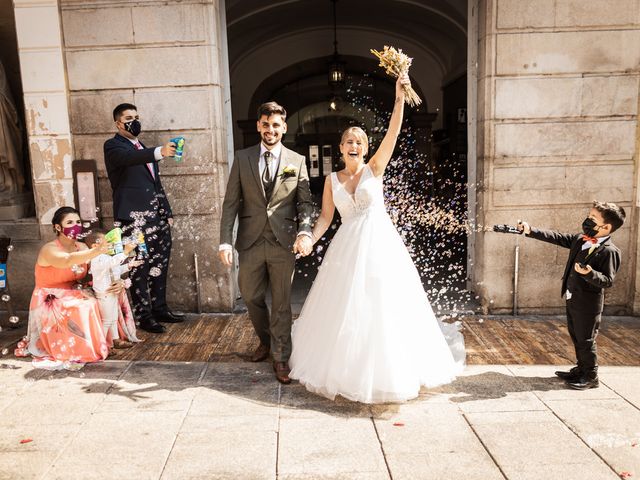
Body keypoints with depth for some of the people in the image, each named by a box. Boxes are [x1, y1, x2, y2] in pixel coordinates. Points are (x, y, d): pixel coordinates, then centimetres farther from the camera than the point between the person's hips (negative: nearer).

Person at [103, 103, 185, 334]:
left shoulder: (144, 149, 24)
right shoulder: (113, 146, -1)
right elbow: (128, 157, -25)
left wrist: (167, 212, 19)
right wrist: (159, 152, -41)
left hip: (156, 215, 8)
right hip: (133, 217, -8)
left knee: (159, 264, 11)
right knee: (139, 268, -4)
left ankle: (160, 308, 22)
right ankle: (144, 316, 4)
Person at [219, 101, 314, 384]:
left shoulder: (297, 161, 4)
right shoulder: (242, 158, 4)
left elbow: (305, 202, 1)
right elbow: (231, 202, 1)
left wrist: (304, 232, -18)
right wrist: (225, 241, -7)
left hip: (284, 242, -1)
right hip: (251, 241, 2)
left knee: (281, 302, 6)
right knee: (251, 297, 14)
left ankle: (280, 358, 21)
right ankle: (265, 341, 41)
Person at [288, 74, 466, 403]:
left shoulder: (374, 169, 0)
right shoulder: (332, 180, 6)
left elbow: (393, 133, -10)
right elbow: (325, 217, 5)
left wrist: (400, 97, -19)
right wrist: (309, 240, -9)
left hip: (380, 244, -2)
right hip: (347, 248, 2)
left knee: (384, 306, 3)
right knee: (345, 309, 9)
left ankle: (386, 371, 22)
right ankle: (344, 368, 30)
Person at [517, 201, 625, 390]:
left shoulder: (609, 251, -19)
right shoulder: (579, 240, 3)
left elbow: (608, 281, -20)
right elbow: (556, 237, 6)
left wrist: (589, 273, -37)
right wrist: (531, 231, -1)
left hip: (588, 304, -8)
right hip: (572, 299, 8)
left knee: (586, 341, 5)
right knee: (576, 337, 20)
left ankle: (591, 377, 21)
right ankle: (581, 369, 36)